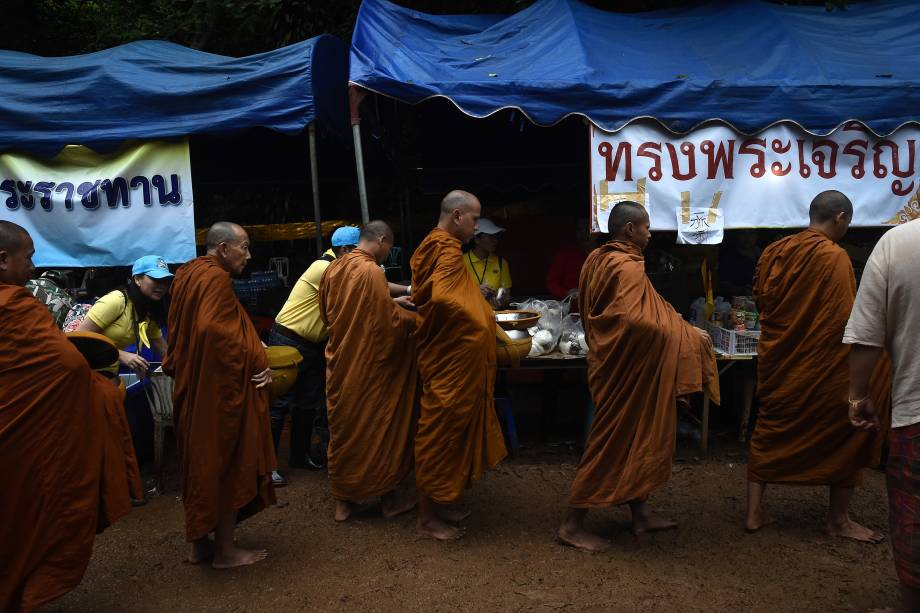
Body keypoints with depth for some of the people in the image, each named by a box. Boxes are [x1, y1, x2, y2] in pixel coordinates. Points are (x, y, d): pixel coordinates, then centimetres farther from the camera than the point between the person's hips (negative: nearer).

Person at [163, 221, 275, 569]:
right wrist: (252, 362, -20)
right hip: (220, 388, -10)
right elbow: (213, 329, -30)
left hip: (194, 387, 10)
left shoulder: (189, 273, 12)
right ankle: (225, 550, 13)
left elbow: (180, 332, 16)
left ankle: (199, 542, 27)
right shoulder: (216, 278, -17)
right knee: (228, 464, 2)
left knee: (202, 463, 16)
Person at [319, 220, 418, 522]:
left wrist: (390, 302, 20)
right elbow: (390, 322, -19)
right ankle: (387, 499, 22)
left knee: (343, 428, 15)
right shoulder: (371, 271, -18)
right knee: (378, 429, 8)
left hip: (340, 363, 7)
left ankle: (343, 500, 24)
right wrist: (415, 317, 1)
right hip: (368, 366, -7)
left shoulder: (333, 268, 6)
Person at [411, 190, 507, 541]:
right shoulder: (447, 252, -19)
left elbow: (424, 295, 17)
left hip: (448, 359, 10)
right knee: (440, 434, 0)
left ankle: (438, 504, 32)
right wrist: (478, 319, -17)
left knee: (443, 433, 18)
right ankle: (427, 519, 14)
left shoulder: (435, 246, 12)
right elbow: (440, 299, -34)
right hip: (450, 363, -10)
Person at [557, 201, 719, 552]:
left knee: (633, 437, 18)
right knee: (614, 441, -1)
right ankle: (572, 525, 9)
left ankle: (640, 514, 31)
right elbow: (634, 321, -33)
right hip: (626, 369, -10)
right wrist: (687, 336, -21)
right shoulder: (628, 267, -21)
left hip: (612, 361, 10)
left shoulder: (598, 259, 8)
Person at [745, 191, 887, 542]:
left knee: (769, 431, 15)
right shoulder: (834, 257, -15)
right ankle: (838, 520, 19)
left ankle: (754, 512, 16)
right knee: (846, 433, 10)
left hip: (776, 360, 6)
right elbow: (846, 320, -17)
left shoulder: (774, 251, 3)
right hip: (823, 366, -6)